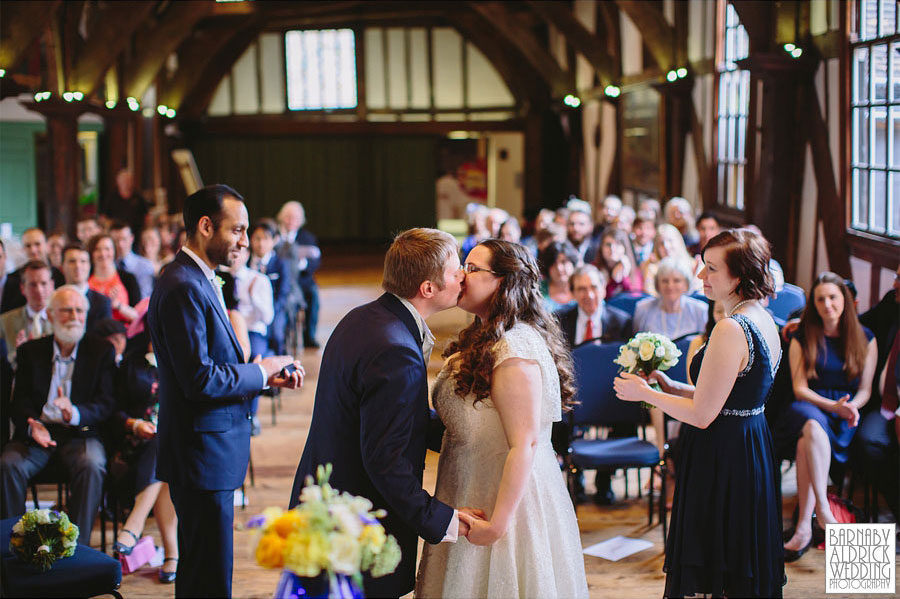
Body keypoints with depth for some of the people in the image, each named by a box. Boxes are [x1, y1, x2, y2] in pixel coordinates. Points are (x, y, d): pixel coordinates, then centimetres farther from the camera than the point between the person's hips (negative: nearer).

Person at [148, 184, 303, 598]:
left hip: (204, 455, 11)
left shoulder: (199, 281, 13)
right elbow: (199, 380, -25)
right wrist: (260, 372, -12)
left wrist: (266, 378, 4)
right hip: (202, 458, -11)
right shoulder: (182, 288, -19)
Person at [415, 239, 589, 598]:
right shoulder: (483, 338, 11)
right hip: (477, 494, 10)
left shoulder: (513, 349, -22)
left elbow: (525, 443, -25)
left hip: (507, 498, -10)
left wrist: (498, 523, -24)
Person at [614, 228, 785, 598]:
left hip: (722, 458, -10)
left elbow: (702, 415, -20)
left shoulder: (730, 330, -23)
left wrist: (644, 393, -8)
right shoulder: (764, 321, 7)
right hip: (752, 446, 10)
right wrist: (668, 386, 11)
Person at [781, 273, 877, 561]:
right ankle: (823, 510, -45)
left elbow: (865, 389, 8)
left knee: (806, 444, -34)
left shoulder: (865, 338, 11)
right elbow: (799, 388, 1)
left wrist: (851, 407, -14)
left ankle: (804, 526, -39)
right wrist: (833, 406, -14)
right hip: (809, 408, 1)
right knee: (813, 426, -39)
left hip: (844, 418, 0)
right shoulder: (802, 337, 9)